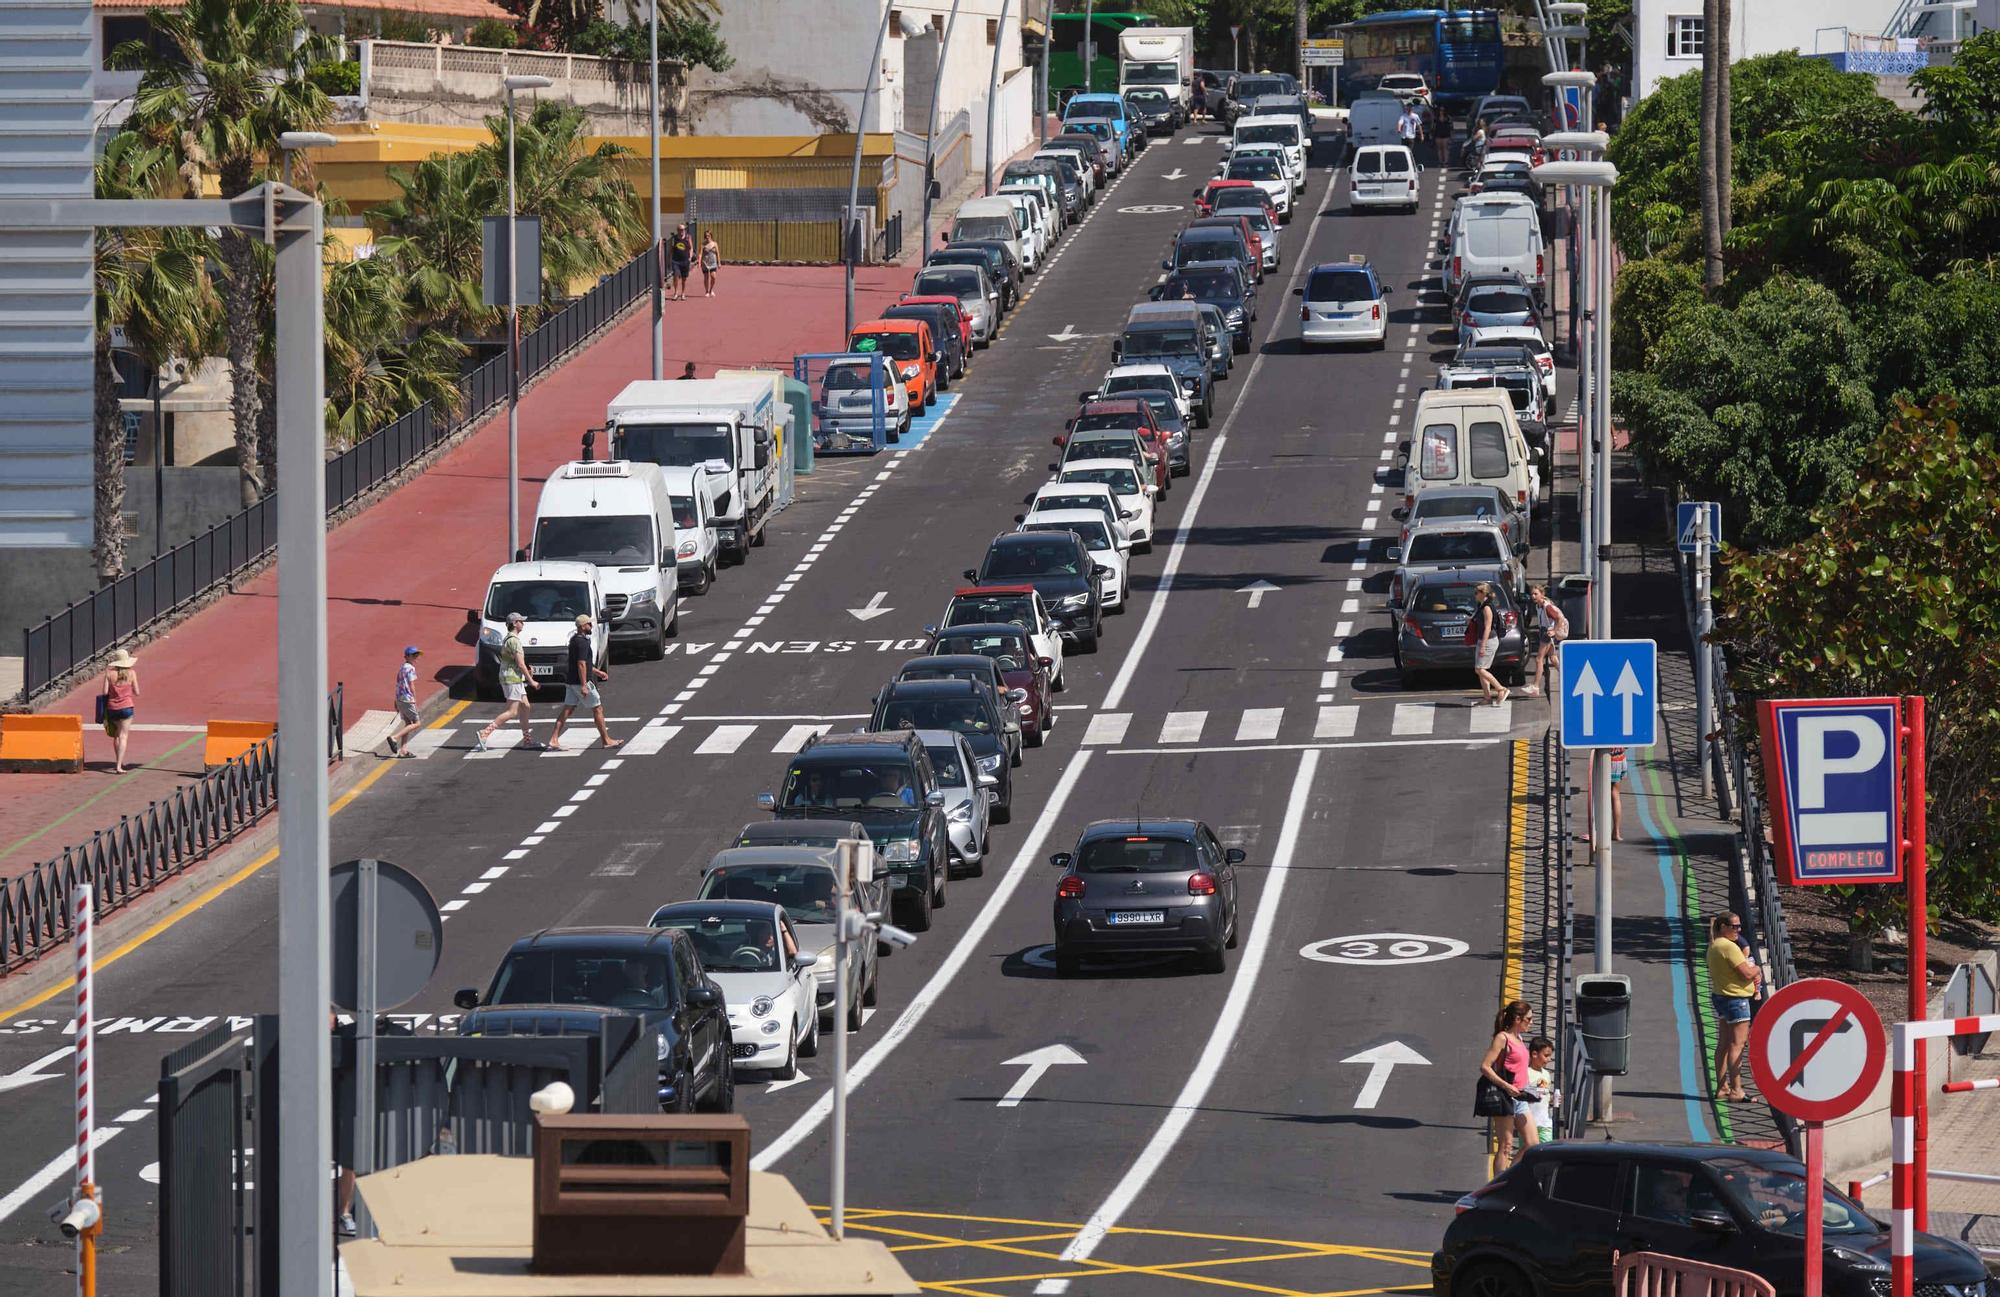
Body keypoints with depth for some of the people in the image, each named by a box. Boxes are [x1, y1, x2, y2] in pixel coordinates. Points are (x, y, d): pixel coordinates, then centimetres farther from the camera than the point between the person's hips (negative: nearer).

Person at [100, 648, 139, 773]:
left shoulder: (109, 673, -3)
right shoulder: (131, 673, -5)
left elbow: (105, 692, -6)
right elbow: (137, 692, 0)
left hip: (112, 708, 2)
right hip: (126, 707, -2)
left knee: (116, 735, 21)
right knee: (123, 736, -1)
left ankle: (118, 762, 32)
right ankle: (119, 766, -11)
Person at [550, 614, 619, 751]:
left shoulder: (574, 640, 14)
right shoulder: (582, 642, -17)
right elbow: (581, 664, -23)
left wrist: (597, 672, 29)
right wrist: (584, 686, -24)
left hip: (571, 682, 9)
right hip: (580, 681, -9)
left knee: (567, 710, 6)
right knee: (598, 709, 2)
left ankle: (553, 740, 0)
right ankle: (606, 740, 9)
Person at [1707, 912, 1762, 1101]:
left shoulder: (1714, 946, 13)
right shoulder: (1729, 947, -19)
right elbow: (1747, 973, -22)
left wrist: (1754, 972, 1)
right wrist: (1757, 969, -1)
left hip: (1720, 997, 10)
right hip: (1735, 999, -10)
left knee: (1723, 1044, 14)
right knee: (1737, 1045, -8)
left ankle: (1722, 1087, 19)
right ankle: (1736, 1090, -9)